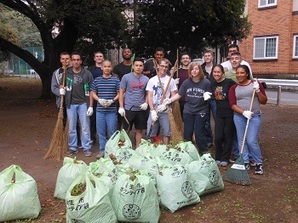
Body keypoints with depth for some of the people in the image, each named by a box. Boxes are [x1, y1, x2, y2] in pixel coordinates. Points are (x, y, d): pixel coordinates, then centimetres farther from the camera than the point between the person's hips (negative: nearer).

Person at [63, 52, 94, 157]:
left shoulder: (87, 74, -2)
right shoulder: (66, 73, 2)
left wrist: (91, 106, -6)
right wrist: (62, 89, -3)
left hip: (83, 104, -2)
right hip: (71, 104, 2)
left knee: (85, 127, 3)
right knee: (71, 128, 10)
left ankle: (87, 148, 13)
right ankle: (72, 147, 22)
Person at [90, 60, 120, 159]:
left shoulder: (116, 80, 0)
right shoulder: (97, 80, 6)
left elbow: (119, 93, 1)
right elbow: (93, 93, 9)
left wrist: (112, 100, -15)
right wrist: (99, 100, -9)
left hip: (112, 110, -2)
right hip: (100, 110, 2)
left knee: (112, 131, 3)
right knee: (101, 131, 8)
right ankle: (102, 150, 20)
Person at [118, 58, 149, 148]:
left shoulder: (146, 79, 5)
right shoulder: (126, 77, -3)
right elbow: (121, 92, -1)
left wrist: (146, 103, -6)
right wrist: (121, 107, -7)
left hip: (141, 109, 3)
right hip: (128, 109, -2)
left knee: (139, 130, 11)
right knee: (125, 130, 4)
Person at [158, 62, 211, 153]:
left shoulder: (206, 82, -9)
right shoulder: (186, 82, -3)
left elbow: (209, 95, 1)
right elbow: (179, 95, 1)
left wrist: (207, 96, -23)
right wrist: (168, 101, -7)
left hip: (201, 111, -3)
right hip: (188, 111, 3)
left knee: (199, 133, -1)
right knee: (187, 133, 9)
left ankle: (204, 153, 18)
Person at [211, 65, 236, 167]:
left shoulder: (229, 82, -12)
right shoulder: (212, 84, 7)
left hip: (230, 113, -4)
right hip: (219, 114, 4)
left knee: (228, 137, 7)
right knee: (218, 137, 1)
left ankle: (225, 158, 21)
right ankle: (218, 157, 20)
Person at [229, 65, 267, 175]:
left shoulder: (255, 84, 2)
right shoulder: (233, 88, 5)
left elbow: (264, 101, 1)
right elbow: (232, 104, -3)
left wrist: (258, 91, -14)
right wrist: (243, 112, -18)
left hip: (254, 116, -2)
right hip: (239, 117, 2)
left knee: (251, 141, -8)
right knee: (241, 140, 6)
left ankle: (259, 163, 11)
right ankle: (245, 162, 20)